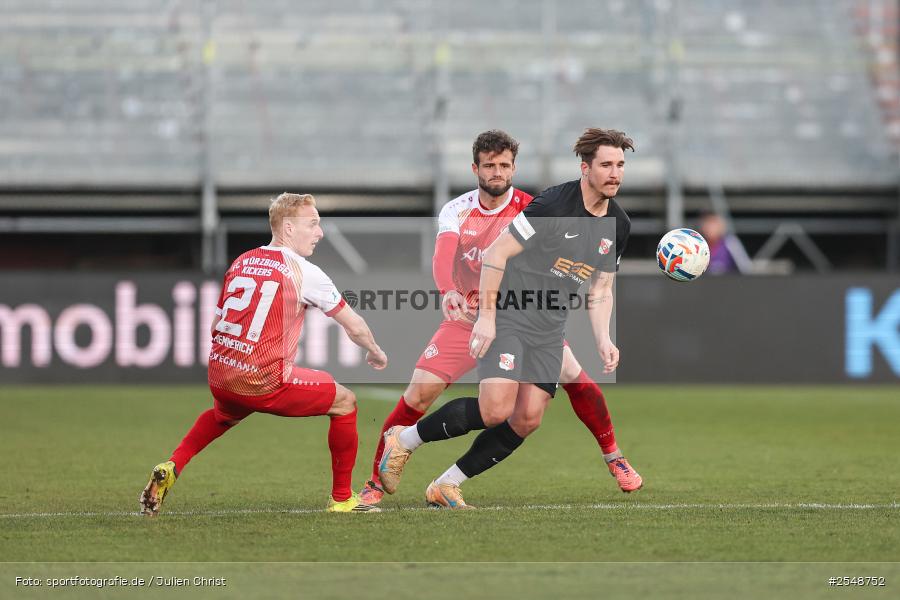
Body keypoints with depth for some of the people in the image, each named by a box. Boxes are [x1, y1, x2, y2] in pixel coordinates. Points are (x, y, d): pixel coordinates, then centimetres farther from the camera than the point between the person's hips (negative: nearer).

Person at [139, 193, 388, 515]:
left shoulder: (241, 261, 12)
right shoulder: (305, 273, -4)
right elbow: (354, 326, 3)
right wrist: (376, 354, 24)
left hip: (219, 379, 6)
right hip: (264, 383, -6)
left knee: (224, 414, 41)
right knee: (344, 401, 13)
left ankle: (171, 468, 21)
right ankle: (341, 499, 16)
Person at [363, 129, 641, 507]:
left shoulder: (529, 209, -10)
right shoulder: (457, 210, -8)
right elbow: (444, 254, -26)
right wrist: (449, 292, -46)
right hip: (466, 317, 0)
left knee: (575, 377, -11)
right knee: (419, 392, -13)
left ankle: (614, 459, 12)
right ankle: (377, 482, -2)